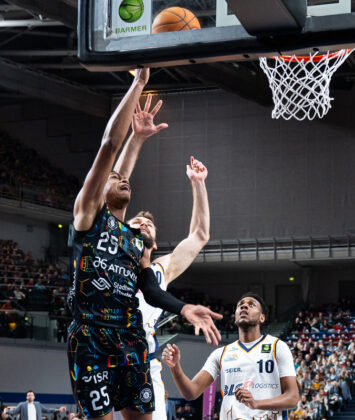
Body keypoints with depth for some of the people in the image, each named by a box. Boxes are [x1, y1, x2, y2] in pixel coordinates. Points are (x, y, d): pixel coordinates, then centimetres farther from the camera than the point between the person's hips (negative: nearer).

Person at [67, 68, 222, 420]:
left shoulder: (140, 240, 23)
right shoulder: (89, 213, 5)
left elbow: (150, 290, 12)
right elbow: (109, 145, -3)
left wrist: (183, 308, -9)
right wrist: (139, 82, -2)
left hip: (130, 337, 6)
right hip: (90, 336, -5)